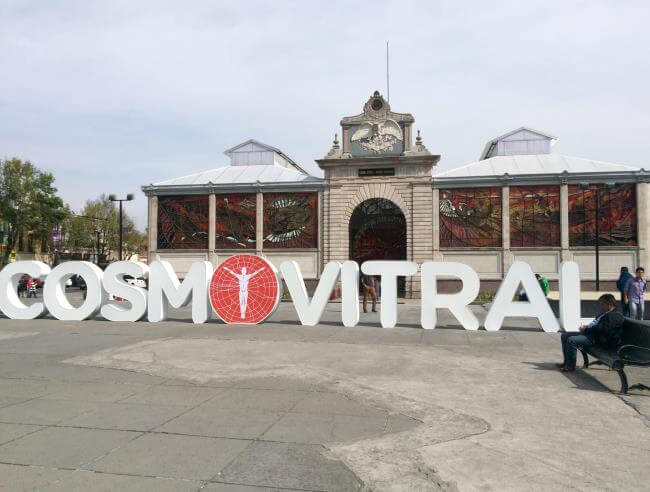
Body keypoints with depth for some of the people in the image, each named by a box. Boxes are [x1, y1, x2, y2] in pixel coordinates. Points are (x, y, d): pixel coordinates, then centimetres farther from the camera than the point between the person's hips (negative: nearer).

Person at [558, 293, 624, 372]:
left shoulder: (615, 316, -15)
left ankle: (570, 366, -13)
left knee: (571, 340, -27)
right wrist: (587, 326, 7)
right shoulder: (605, 313, 19)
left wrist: (586, 329, -14)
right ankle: (567, 362, 11)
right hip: (591, 333, 11)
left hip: (600, 339, -11)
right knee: (565, 335, 7)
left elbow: (600, 329, -24)